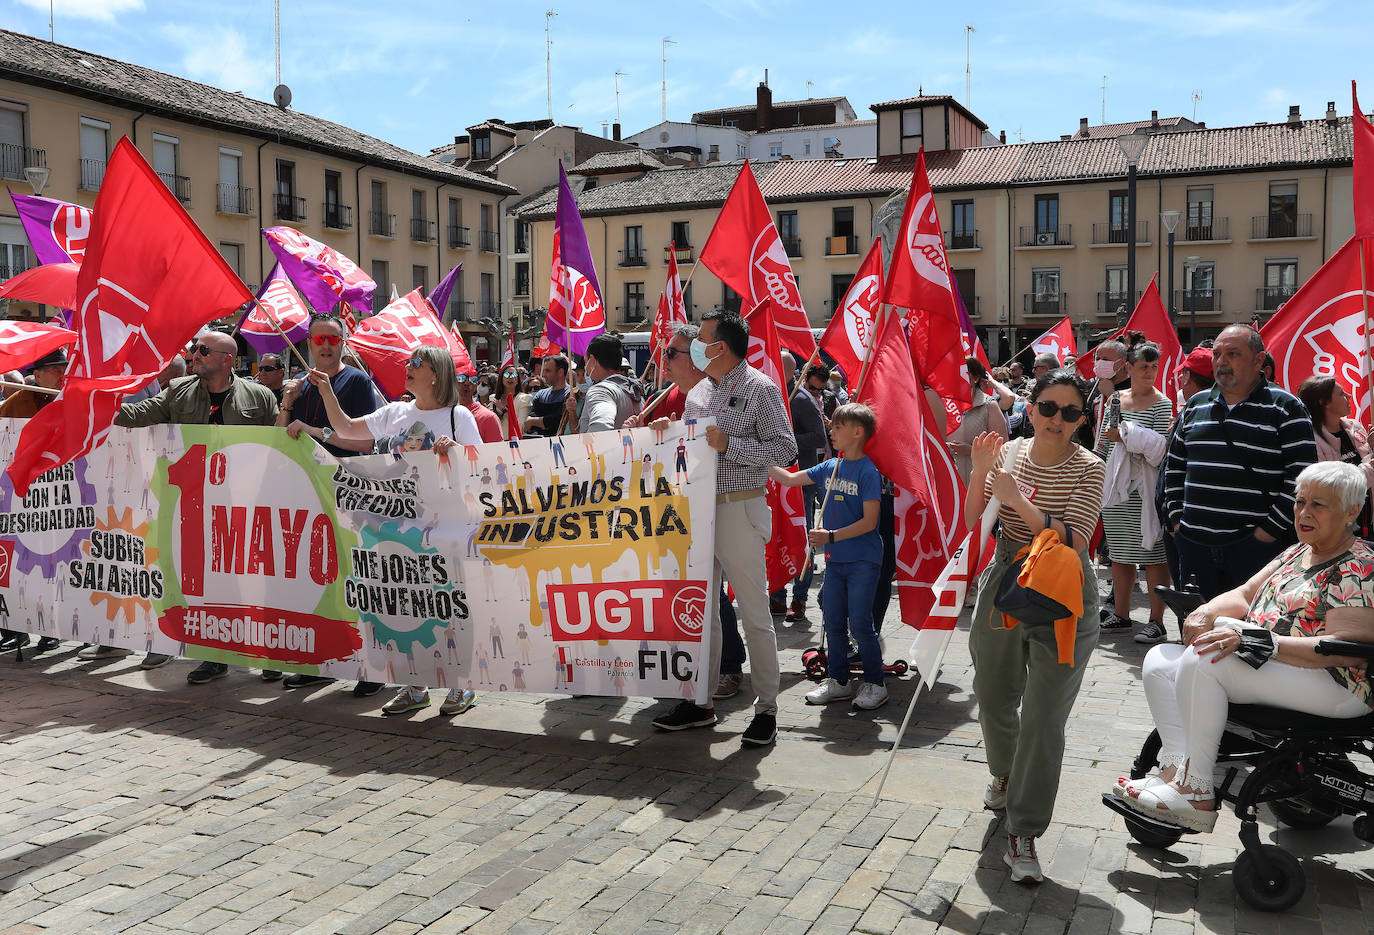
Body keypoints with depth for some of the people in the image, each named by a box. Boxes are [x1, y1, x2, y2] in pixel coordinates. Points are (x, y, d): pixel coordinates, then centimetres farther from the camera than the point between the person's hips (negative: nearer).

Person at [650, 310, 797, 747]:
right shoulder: (698, 392, 16)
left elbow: (785, 449, -11)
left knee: (754, 613, -1)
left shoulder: (759, 389, -6)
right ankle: (700, 702, 23)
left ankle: (766, 709, 8)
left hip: (739, 511, -7)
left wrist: (729, 444, -18)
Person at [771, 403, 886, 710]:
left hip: (862, 560, -7)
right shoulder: (829, 467, 7)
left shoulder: (868, 472, -14)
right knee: (833, 622, 12)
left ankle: (875, 684, 11)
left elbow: (869, 522, -18)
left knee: (860, 624, -3)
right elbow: (790, 479, 14)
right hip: (835, 559, 7)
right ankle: (837, 681, 24)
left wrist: (831, 536, -22)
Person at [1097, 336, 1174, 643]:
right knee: (1119, 554, 12)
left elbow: (1160, 447, -12)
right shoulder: (1116, 399, 11)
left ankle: (1156, 620, 3)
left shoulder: (1162, 404, -5)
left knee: (1153, 554, -3)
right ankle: (1121, 614, 24)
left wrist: (1126, 436, -17)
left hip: (1146, 488, -6)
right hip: (1116, 488, 6)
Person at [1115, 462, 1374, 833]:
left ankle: (1196, 795, -26)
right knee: (1160, 660, -4)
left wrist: (1250, 639, -29)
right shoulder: (1298, 552, 18)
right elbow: (1246, 593, 18)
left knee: (1203, 659, -30)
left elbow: (1343, 649, -21)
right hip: (1262, 666, 10)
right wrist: (1207, 612, -6)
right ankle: (1175, 768, -20)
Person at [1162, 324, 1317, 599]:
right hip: (1194, 543, 5)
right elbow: (1174, 466, 20)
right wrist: (1176, 519, 9)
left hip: (1256, 545, -4)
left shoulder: (1286, 409, -2)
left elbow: (1302, 477, -7)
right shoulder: (1196, 405, 14)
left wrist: (1270, 530, -12)